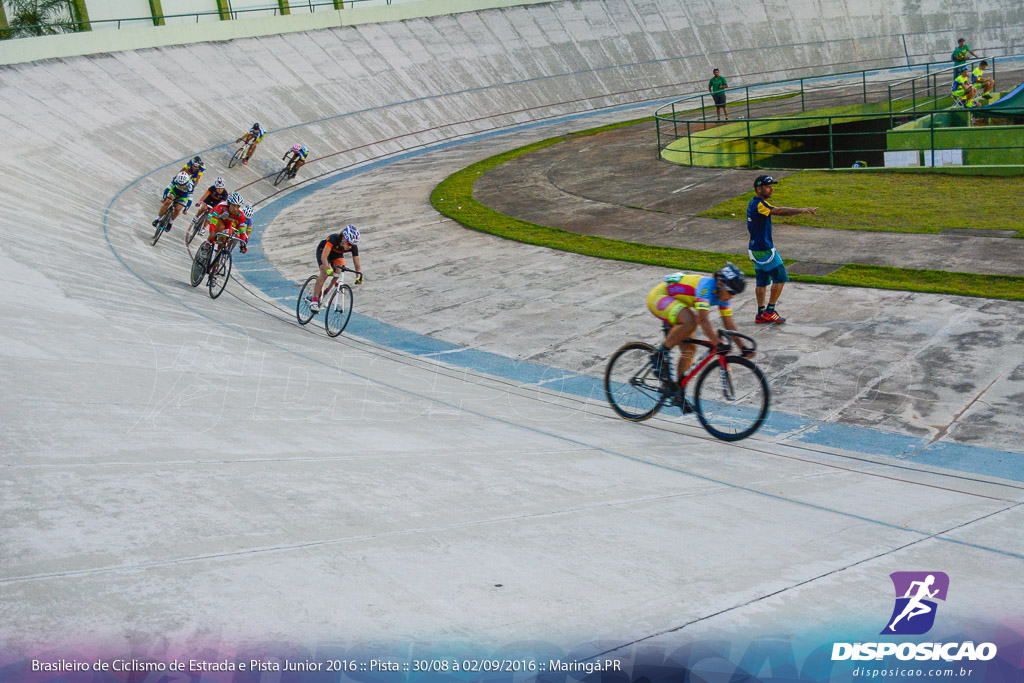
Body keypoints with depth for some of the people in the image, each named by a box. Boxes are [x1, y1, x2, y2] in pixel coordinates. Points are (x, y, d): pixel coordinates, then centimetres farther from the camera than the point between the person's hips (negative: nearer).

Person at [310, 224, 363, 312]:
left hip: (337, 254, 4)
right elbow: (324, 256, -47)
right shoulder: (334, 238, -40)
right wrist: (328, 269, -62)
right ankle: (314, 300, -23)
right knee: (325, 273, -26)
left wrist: (359, 275, -44)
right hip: (323, 250, -4)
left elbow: (358, 265, -25)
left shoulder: (353, 247, -28)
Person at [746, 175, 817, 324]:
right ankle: (769, 311, 2)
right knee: (780, 278, -2)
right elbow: (778, 211, -35)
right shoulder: (759, 204, -21)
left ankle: (761, 314, 18)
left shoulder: (753, 203, 12)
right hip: (764, 249, -10)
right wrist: (802, 210, -43)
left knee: (761, 281, 14)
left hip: (756, 248, 10)